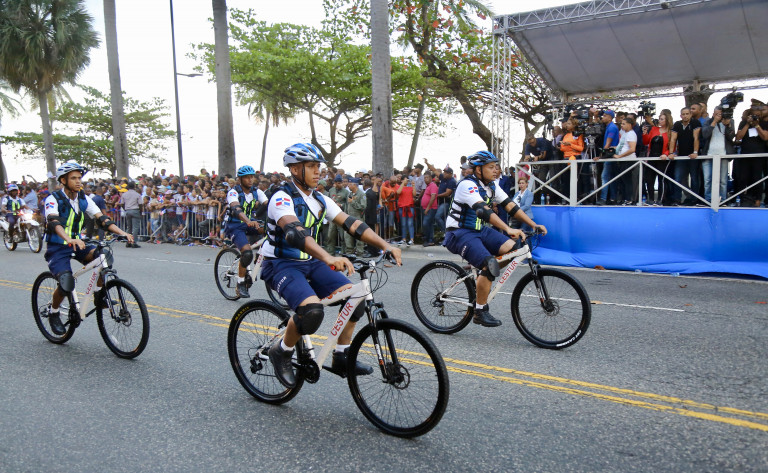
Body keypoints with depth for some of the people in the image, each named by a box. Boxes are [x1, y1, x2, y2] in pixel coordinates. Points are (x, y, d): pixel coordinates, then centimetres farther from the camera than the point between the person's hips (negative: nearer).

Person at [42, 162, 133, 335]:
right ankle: (53, 313, 7)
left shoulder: (84, 199, 2)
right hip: (57, 248, -4)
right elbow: (54, 222, -32)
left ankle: (99, 296, -8)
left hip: (77, 244, 5)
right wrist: (69, 239, -51)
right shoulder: (53, 199, -14)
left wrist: (122, 233, -23)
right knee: (66, 284, -24)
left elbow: (101, 218, -7)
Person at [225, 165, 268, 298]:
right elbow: (236, 208, -32)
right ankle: (240, 284, -9)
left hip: (251, 226, 5)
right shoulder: (234, 192, -13)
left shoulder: (257, 192, 3)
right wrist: (248, 221, -51)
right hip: (236, 227, -5)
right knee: (247, 252, -29)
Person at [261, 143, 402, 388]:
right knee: (312, 309, -32)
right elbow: (294, 233, -36)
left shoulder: (320, 200, 6)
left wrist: (385, 245, -16)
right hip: (282, 265, -7)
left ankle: (341, 357, 5)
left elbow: (352, 224, -2)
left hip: (310, 263, 7)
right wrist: (329, 258, -51)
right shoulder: (282, 198, -18)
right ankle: (282, 351, -2)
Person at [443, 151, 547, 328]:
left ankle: (482, 281, 8)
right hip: (459, 233, -8)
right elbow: (483, 210, -34)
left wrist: (534, 225, -7)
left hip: (479, 230, 8)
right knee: (490, 266, -26)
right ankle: (480, 312, -9)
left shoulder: (491, 186, 6)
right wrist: (508, 230, -44)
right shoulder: (468, 185, -20)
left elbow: (510, 206, 2)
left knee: (512, 248, -10)